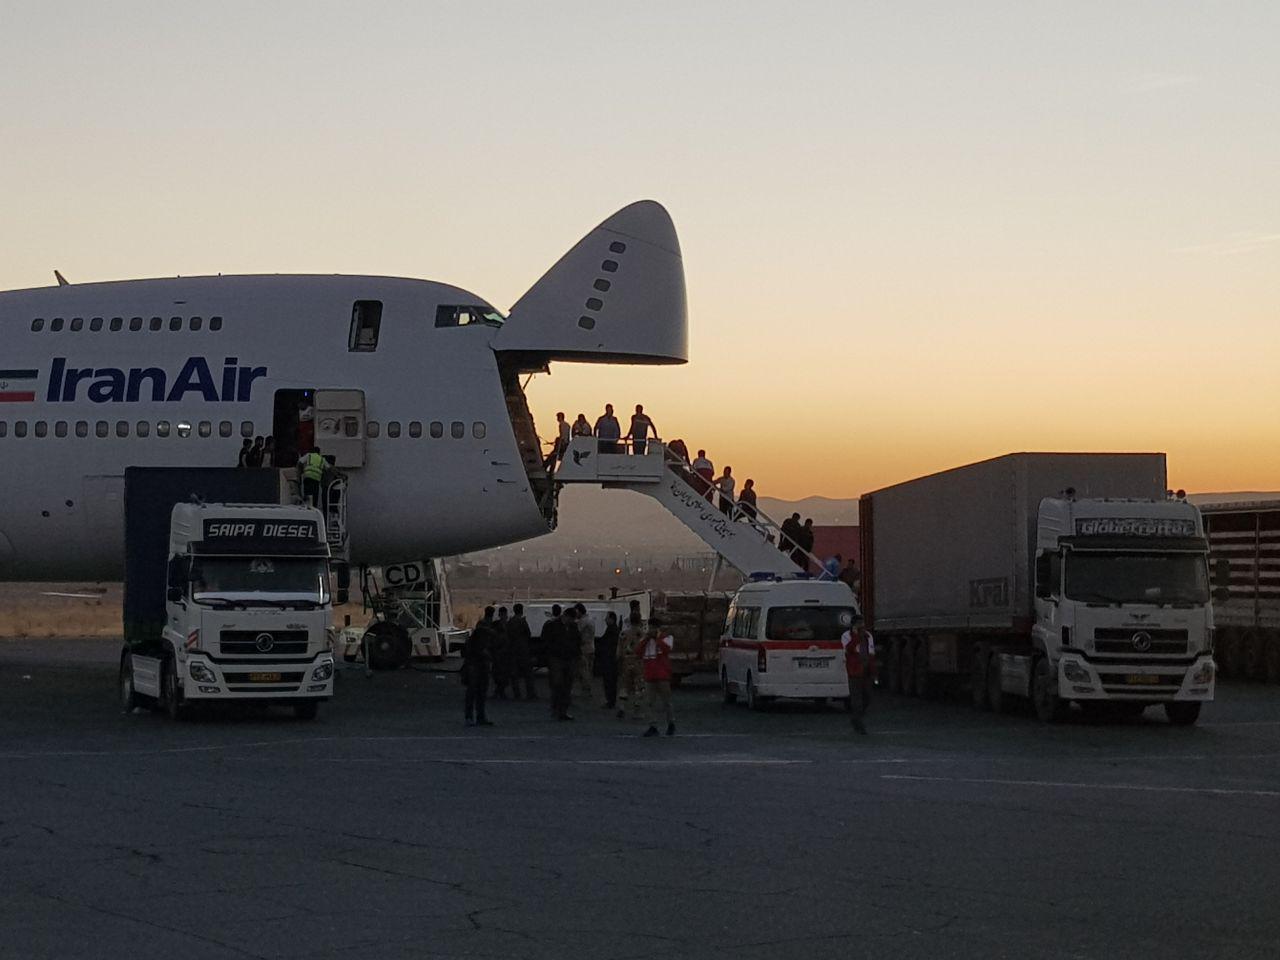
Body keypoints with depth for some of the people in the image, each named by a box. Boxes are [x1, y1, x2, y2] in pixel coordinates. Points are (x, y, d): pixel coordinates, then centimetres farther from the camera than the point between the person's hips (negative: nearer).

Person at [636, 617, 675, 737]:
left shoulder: (667, 637, 2)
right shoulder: (646, 638, 15)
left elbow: (667, 649, -17)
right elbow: (638, 652, 5)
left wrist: (657, 637, -14)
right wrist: (646, 639, -4)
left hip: (663, 674, -4)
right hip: (650, 675, 4)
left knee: (666, 701, 1)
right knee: (652, 702, 3)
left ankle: (671, 724, 16)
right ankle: (653, 726, 4)